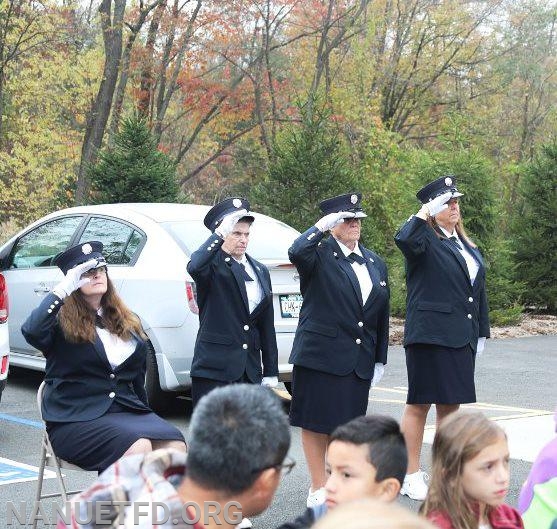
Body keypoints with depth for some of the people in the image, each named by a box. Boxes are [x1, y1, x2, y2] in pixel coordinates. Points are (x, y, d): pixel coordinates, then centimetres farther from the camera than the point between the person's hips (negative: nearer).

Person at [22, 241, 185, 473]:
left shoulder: (128, 321, 19)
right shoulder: (62, 322, 1)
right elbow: (32, 332, -23)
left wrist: (144, 414, 18)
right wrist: (64, 288, -18)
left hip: (126, 410, 5)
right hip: (76, 418, -5)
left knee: (176, 446, -25)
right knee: (139, 448, -33)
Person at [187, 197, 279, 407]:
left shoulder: (260, 271, 17)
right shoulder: (213, 264, -1)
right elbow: (194, 267, -29)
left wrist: (271, 372, 15)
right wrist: (220, 233, -25)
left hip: (250, 371, 6)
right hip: (214, 369, -6)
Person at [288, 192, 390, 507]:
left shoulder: (375, 263, 14)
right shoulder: (320, 255, -4)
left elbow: (382, 313, 17)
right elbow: (297, 252, -29)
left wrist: (380, 359, 15)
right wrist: (323, 226, -20)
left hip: (359, 361, 5)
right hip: (320, 354, -5)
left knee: (346, 426, 9)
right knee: (316, 424, 2)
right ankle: (319, 489, 12)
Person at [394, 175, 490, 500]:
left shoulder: (468, 247, 16)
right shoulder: (425, 239, -7)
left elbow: (479, 290, 19)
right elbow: (404, 240, -31)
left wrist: (482, 332, 15)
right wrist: (427, 212, -25)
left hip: (462, 339, 7)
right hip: (430, 336, -7)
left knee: (452, 405, 13)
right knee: (420, 404, 1)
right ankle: (411, 476, 8)